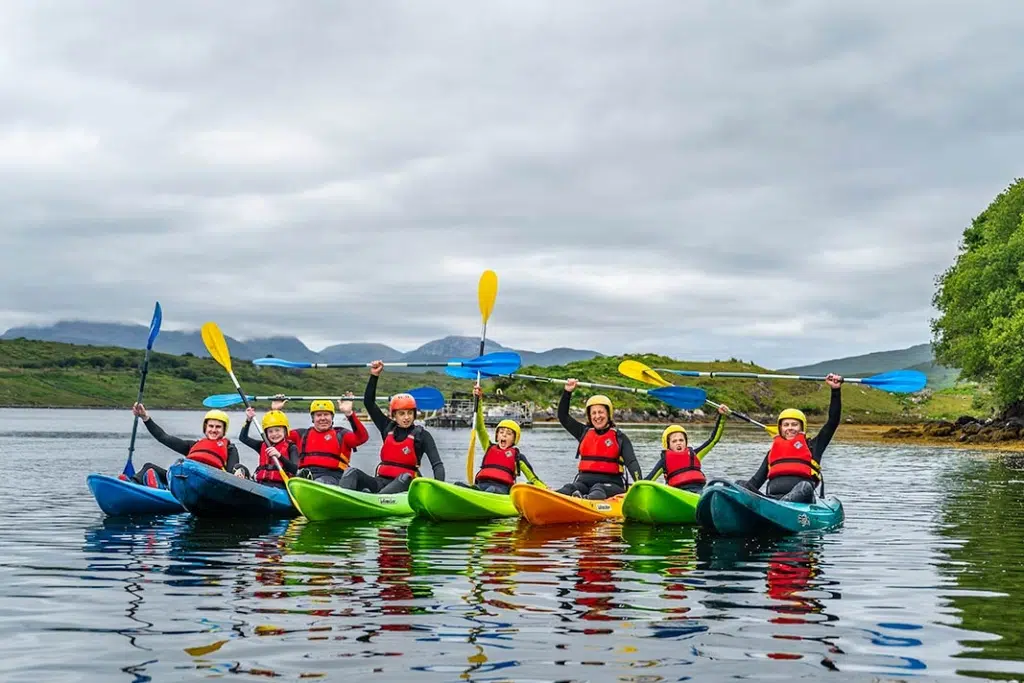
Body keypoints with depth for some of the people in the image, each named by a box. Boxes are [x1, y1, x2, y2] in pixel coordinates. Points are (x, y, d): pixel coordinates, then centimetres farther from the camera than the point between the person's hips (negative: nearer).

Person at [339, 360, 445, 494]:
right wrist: (374, 376, 7)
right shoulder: (388, 428, 13)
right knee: (352, 472, -20)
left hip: (404, 485, -4)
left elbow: (437, 464, -8)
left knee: (405, 477, -38)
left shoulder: (422, 435, 1)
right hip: (381, 481, 4)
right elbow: (368, 402, 16)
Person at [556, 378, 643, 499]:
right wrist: (568, 392, 15)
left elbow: (631, 462, -6)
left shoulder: (620, 438, 6)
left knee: (598, 489, -39)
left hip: (611, 484, -3)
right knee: (568, 489, -31)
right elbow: (563, 416, 24)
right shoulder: (584, 433, 19)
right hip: (584, 481, 3)